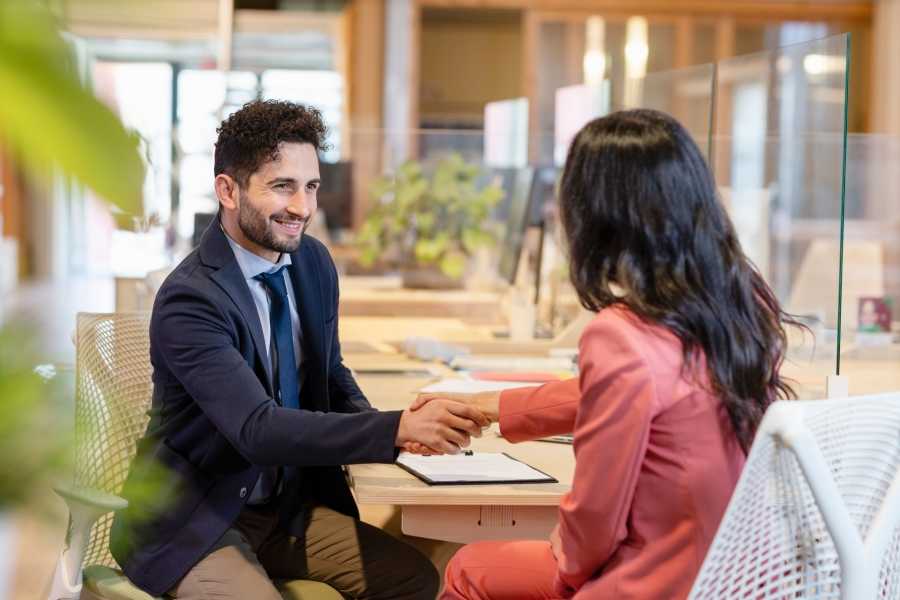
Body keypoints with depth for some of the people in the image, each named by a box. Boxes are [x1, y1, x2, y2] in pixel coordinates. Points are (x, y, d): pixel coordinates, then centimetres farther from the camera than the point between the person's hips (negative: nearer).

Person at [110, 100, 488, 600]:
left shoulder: (316, 264, 2)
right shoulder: (189, 300, -22)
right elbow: (258, 428, -31)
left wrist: (384, 429, -7)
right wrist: (398, 429, -40)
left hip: (293, 505, 7)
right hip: (197, 522, -7)